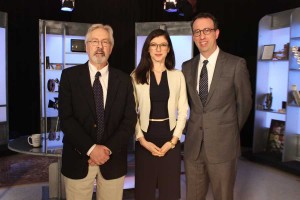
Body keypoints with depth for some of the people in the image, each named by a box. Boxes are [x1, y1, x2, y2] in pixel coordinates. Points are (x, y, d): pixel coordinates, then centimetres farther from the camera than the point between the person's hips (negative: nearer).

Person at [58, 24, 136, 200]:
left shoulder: (124, 80, 3)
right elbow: (66, 118, -8)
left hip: (113, 160, 1)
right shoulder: (70, 75, -1)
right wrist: (91, 148, -16)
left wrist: (109, 149, -12)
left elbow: (130, 119, -1)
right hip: (78, 158, -1)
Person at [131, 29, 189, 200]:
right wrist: (142, 140, -9)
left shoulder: (178, 76, 2)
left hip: (170, 139, 1)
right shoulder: (137, 76, -1)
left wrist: (173, 140, -6)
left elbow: (183, 110, 2)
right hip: (145, 140, 0)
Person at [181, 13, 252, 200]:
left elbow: (244, 102, 2)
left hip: (223, 145, -3)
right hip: (193, 145, 4)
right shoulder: (187, 66, 6)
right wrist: (196, 126, 9)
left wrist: (232, 131, 10)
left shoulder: (236, 64, -7)